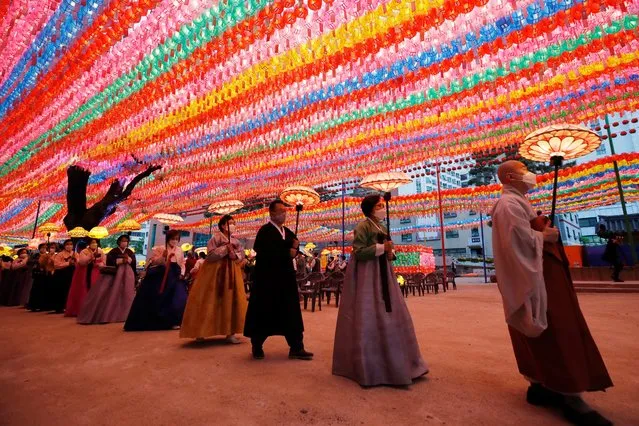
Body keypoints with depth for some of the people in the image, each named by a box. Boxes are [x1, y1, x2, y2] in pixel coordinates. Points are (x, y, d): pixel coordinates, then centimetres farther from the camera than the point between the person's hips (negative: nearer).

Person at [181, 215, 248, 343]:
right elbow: (211, 254, -14)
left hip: (232, 272, 6)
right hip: (216, 272, -5)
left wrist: (236, 256, -13)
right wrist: (226, 248, -21)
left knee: (231, 301, 3)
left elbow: (242, 253, 7)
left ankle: (229, 333, 9)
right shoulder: (216, 237, -4)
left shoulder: (236, 241, 13)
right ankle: (201, 331, 14)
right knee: (210, 301, -1)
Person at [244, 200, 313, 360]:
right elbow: (266, 253, -22)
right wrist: (287, 253, -18)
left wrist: (294, 247, -10)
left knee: (291, 314, 7)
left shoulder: (288, 232, 13)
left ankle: (296, 348, 14)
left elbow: (292, 250, 11)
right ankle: (257, 347, 26)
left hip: (285, 278, 7)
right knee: (263, 313, 7)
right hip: (267, 279, -6)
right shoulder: (265, 231, -10)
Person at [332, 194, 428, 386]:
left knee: (390, 315, 11)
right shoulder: (363, 226, -11)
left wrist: (389, 253, 1)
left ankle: (391, 361, 27)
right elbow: (358, 252, -18)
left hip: (382, 274, 9)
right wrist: (381, 248, -20)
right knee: (368, 318, -3)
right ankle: (368, 365, 12)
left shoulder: (383, 228, 15)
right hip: (367, 275, -9)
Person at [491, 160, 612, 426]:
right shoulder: (509, 204, -15)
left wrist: (544, 230, 4)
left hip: (541, 274, 11)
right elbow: (522, 240, -25)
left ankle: (540, 386, 22)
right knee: (555, 336, -5)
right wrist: (546, 236, -10)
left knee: (548, 338, 14)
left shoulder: (517, 203, 20)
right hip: (534, 277, -11)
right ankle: (569, 398, 4)